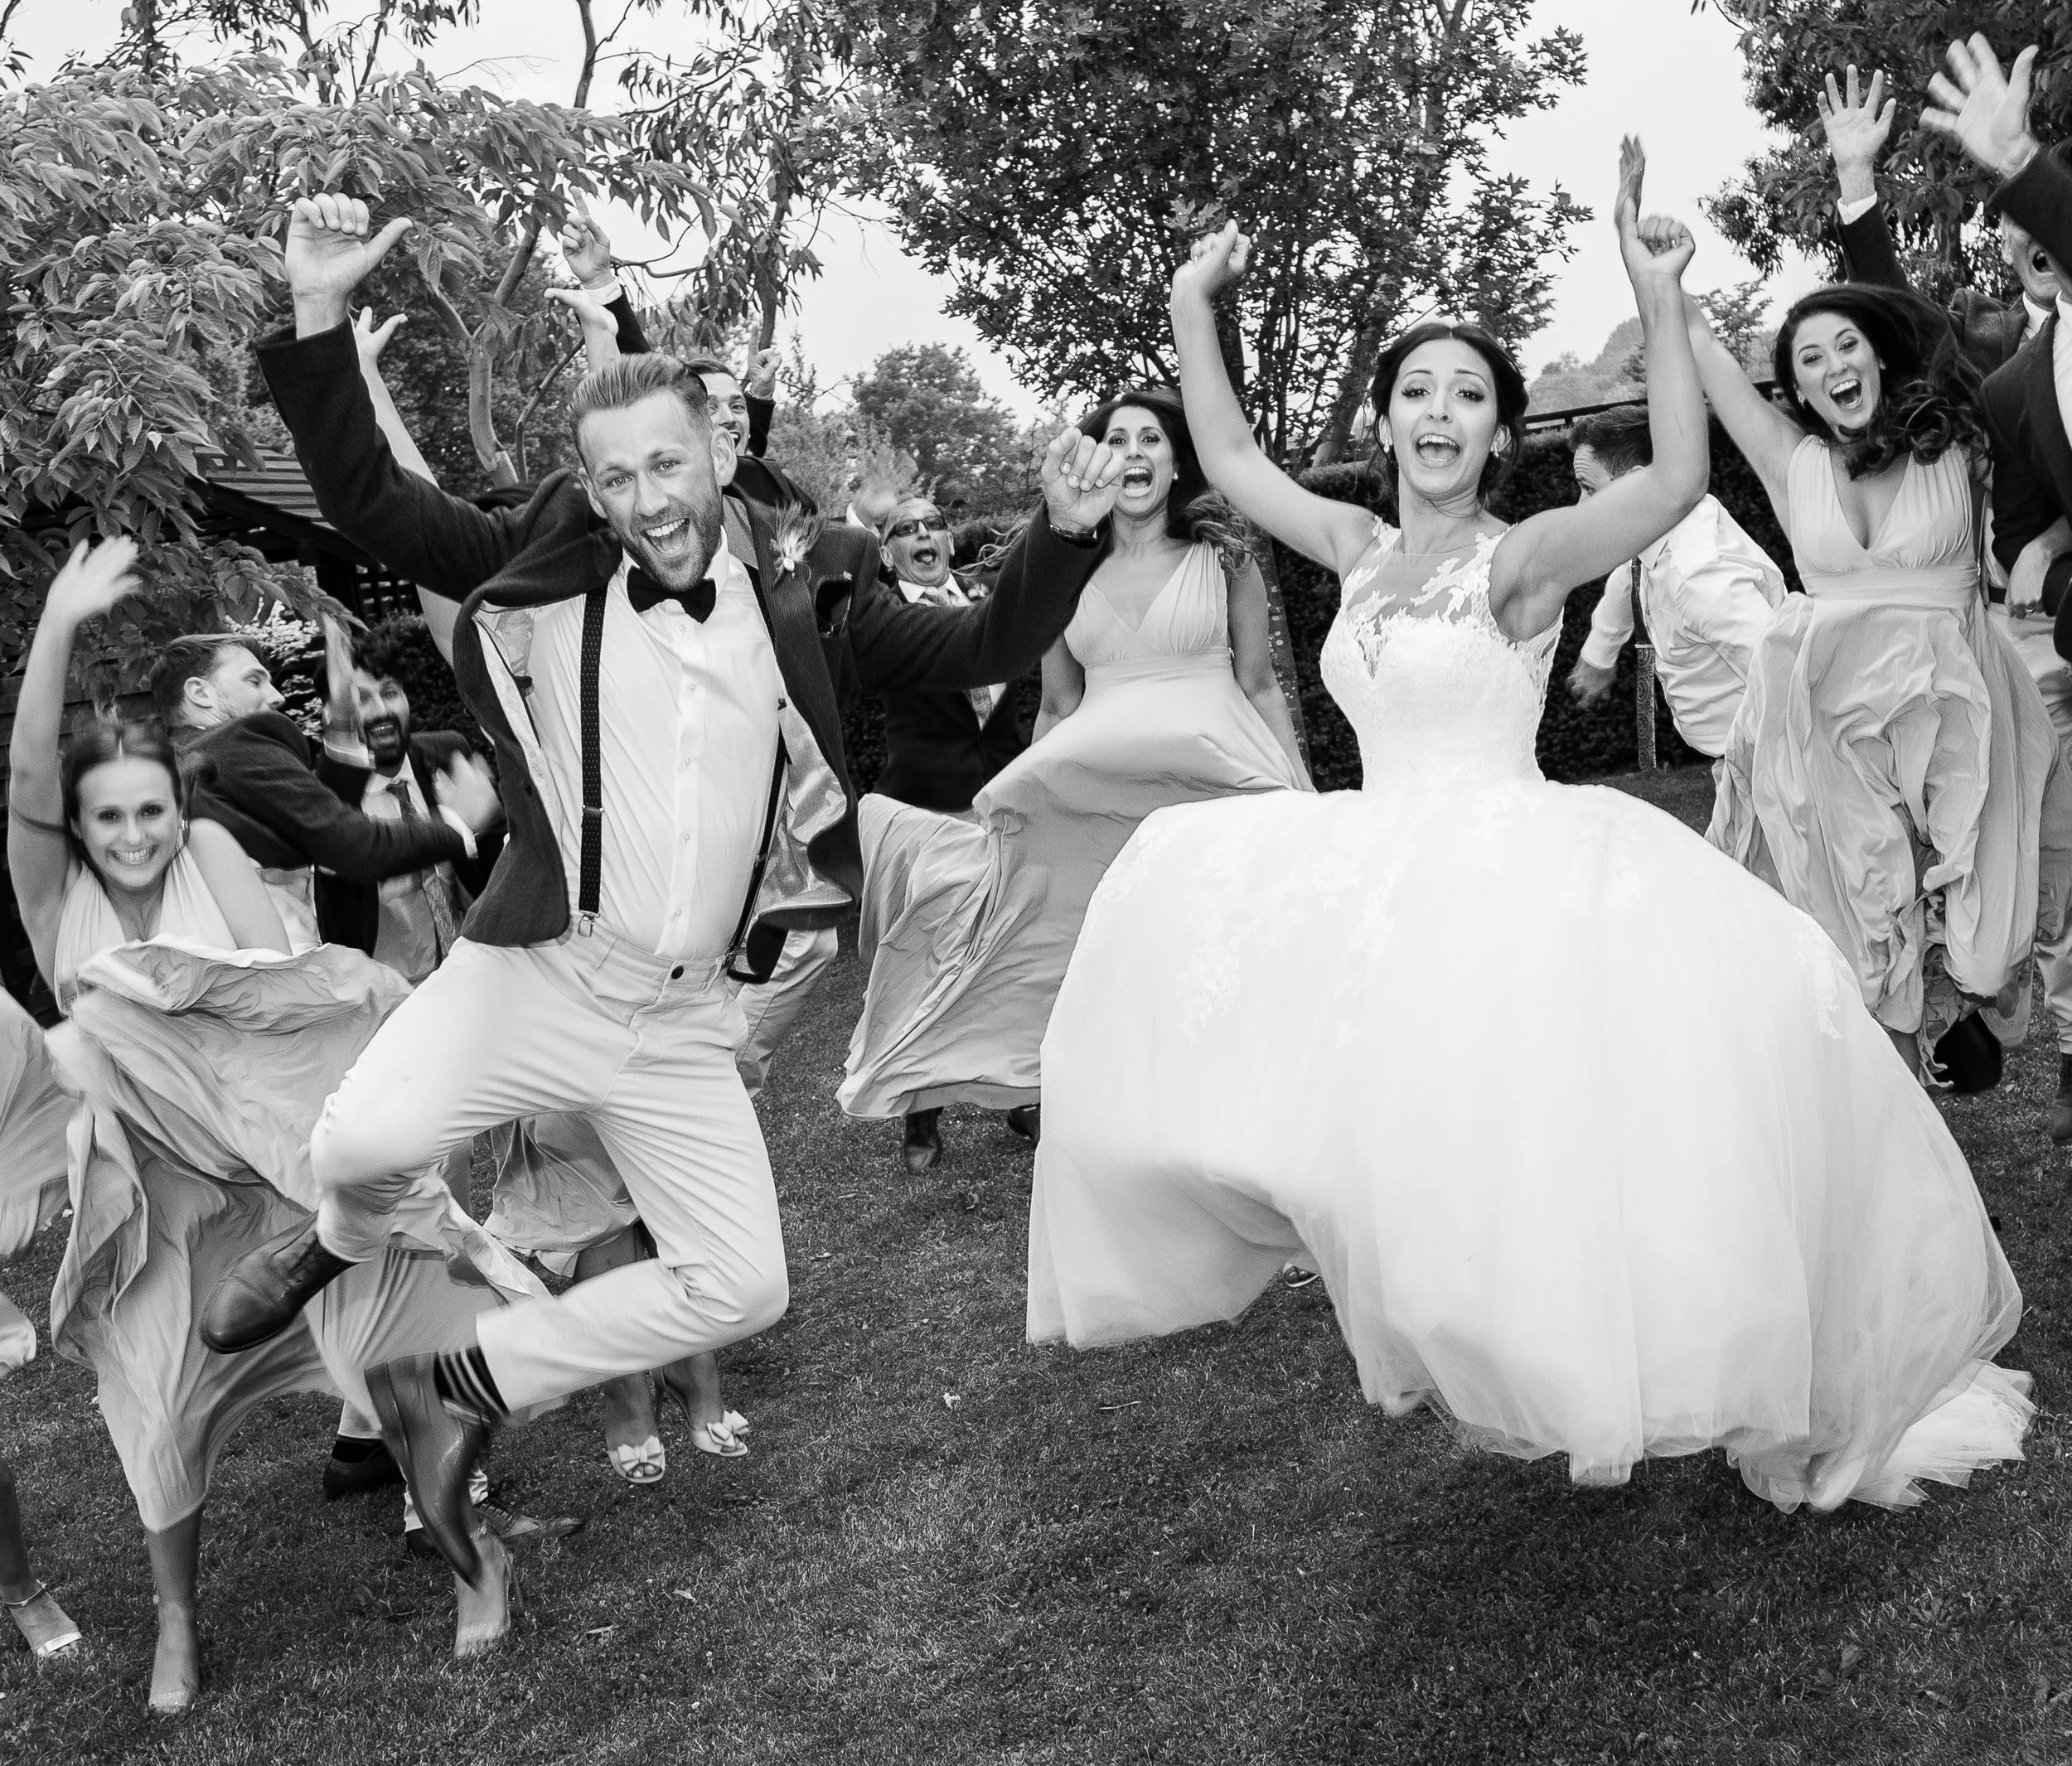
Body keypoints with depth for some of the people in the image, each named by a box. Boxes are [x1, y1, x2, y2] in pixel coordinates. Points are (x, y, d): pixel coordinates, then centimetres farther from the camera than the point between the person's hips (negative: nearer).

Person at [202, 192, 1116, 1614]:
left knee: (741, 1290, 1)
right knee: (366, 1140, -27)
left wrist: (1065, 536, -10)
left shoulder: (807, 601, 4)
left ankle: (461, 1384, 21)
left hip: (685, 1026, 3)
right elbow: (368, 502, -4)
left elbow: (983, 651, 7)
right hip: (533, 975, -2)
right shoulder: (548, 575, 0)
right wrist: (322, 317, -17)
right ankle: (341, 1249, 15)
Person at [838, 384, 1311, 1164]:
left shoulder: (1222, 557, 6)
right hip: (1101, 792, 2)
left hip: (1219, 778, -2)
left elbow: (1260, 684, 6)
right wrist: (1019, 799, 13)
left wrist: (1302, 796, 0)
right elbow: (1057, 708, 15)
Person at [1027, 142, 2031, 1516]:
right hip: (1380, 878, 7)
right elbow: (1231, 459, 19)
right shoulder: (1360, 550, 12)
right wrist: (1192, 312, 15)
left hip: (1508, 868, -7)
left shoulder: (1523, 557, -6)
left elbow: (1678, 483, -22)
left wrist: (1661, 302, -28)